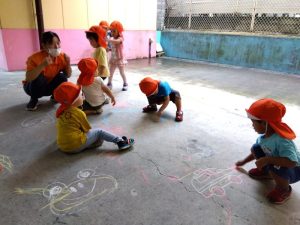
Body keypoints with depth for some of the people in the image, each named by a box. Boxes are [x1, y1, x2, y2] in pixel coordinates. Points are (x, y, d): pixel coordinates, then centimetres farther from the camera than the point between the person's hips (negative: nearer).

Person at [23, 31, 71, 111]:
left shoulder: (62, 56, -14)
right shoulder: (35, 58, -26)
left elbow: (68, 75, -8)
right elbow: (28, 78, -37)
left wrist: (68, 64, -26)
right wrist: (42, 65, -47)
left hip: (49, 87, 3)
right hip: (33, 87, -3)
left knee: (62, 77, -23)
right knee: (39, 76, -34)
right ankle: (33, 100, -7)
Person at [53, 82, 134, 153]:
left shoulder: (60, 111, 7)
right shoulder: (78, 113, -13)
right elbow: (87, 129, -3)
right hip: (76, 146, -7)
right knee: (99, 132, 2)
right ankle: (120, 141, 0)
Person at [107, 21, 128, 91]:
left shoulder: (120, 38, -17)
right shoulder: (112, 39, 4)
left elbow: (116, 41, -41)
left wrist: (108, 40, -53)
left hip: (120, 59, -6)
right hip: (113, 58, 6)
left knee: (122, 73, 5)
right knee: (110, 72, 6)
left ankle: (125, 84, 19)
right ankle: (109, 84, 17)